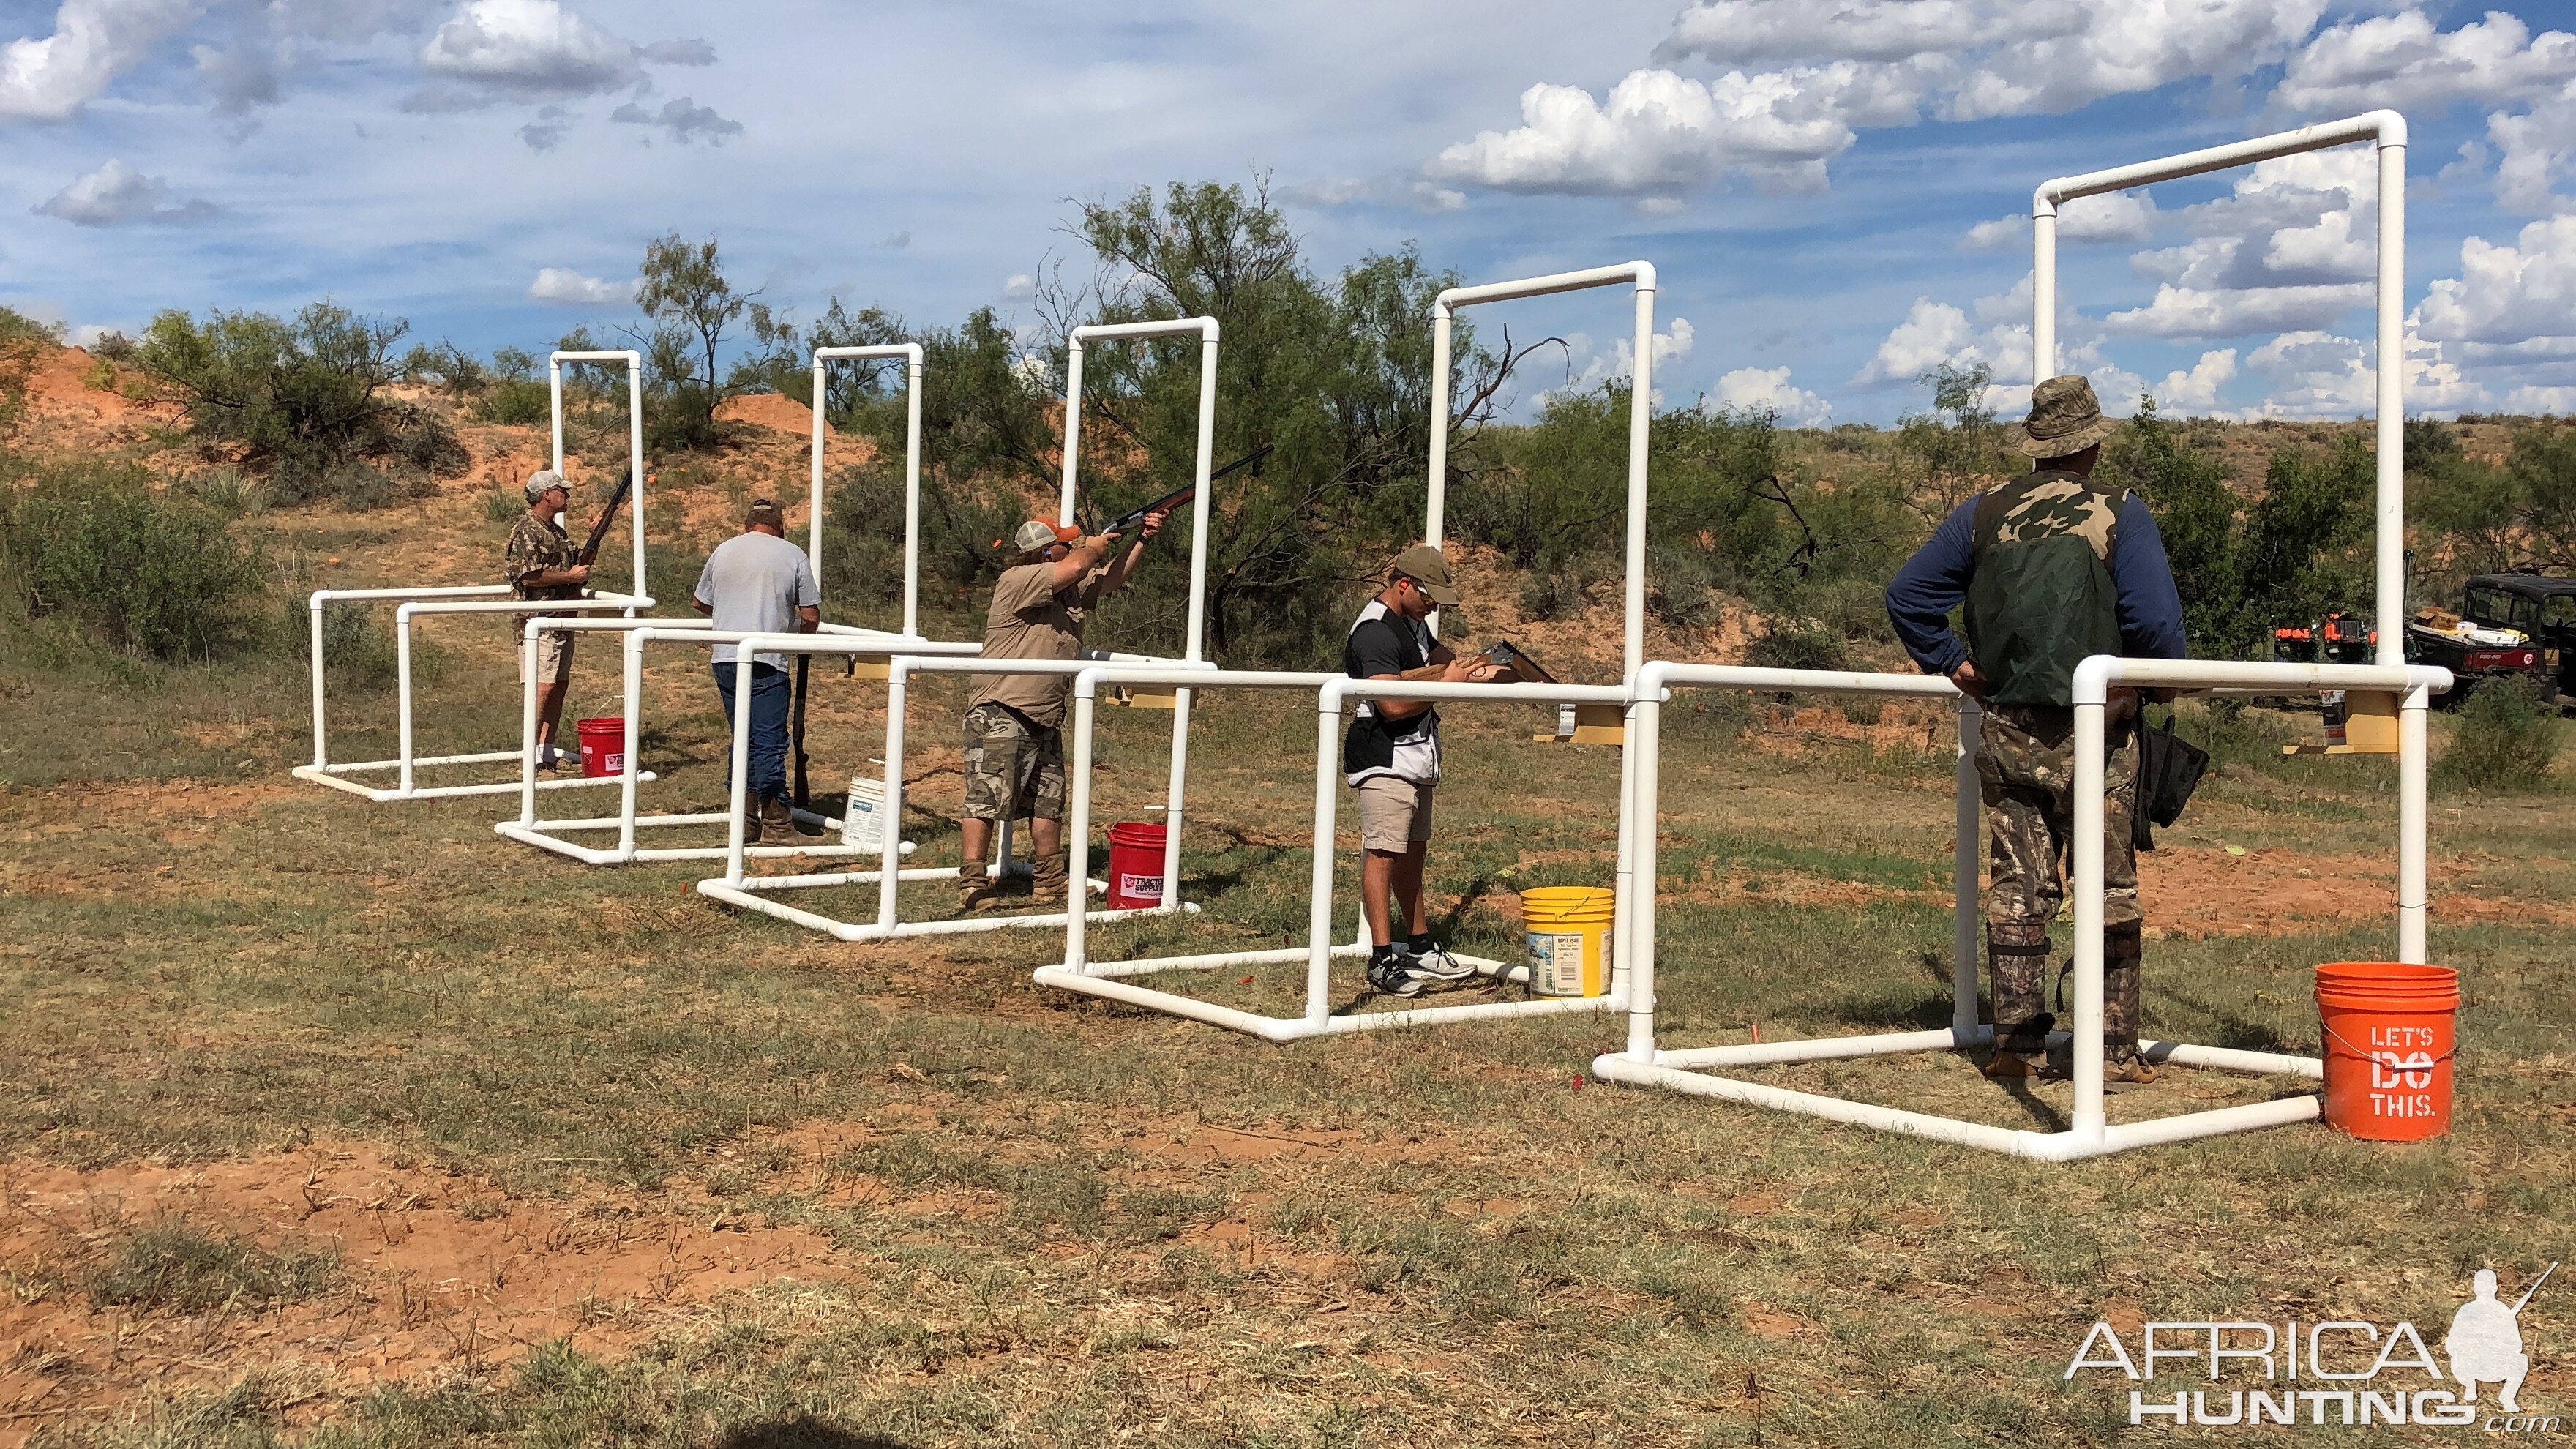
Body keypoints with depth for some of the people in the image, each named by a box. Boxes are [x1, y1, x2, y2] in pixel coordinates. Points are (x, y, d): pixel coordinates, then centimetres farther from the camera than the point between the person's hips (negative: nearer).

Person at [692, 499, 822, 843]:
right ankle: (776, 821, 0)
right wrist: (800, 637, 22)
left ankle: (746, 818, 13)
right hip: (767, 660, -4)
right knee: (769, 740, -2)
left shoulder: (723, 551, 14)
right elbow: (811, 615, 2)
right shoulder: (793, 555, 3)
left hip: (726, 657, 4)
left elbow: (699, 602, 24)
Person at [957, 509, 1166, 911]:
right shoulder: (1017, 581, -14)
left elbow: (1111, 580, 20)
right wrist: (1094, 547, -3)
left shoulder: (1073, 587, 14)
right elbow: (1076, 565, -24)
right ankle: (972, 885, -7)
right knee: (987, 798, -9)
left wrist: (1141, 540, 8)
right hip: (1000, 714, -9)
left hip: (1046, 719, 9)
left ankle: (1050, 884, 20)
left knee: (1048, 803, 12)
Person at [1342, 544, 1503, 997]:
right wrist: (1446, 684, -16)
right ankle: (1382, 960, -12)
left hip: (1416, 761, 10)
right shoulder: (1376, 632, -18)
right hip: (1385, 762, -10)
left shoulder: (1412, 622, 15)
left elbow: (1438, 656, 35)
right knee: (1383, 854, -11)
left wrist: (1474, 670, 15)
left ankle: (1420, 949, 25)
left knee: (1413, 854, 16)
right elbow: (1394, 705, -26)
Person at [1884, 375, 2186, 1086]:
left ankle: (2016, 1043, 11)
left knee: (2017, 885, 8)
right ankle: (2113, 1049, 6)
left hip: (2006, 728, 4)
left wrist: (1952, 663, 11)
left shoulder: (1985, 513, 7)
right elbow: (2155, 619, -15)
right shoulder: (2119, 514, -5)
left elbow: (1906, 595, 6)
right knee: (2109, 888, 4)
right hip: (2093, 731, -3)